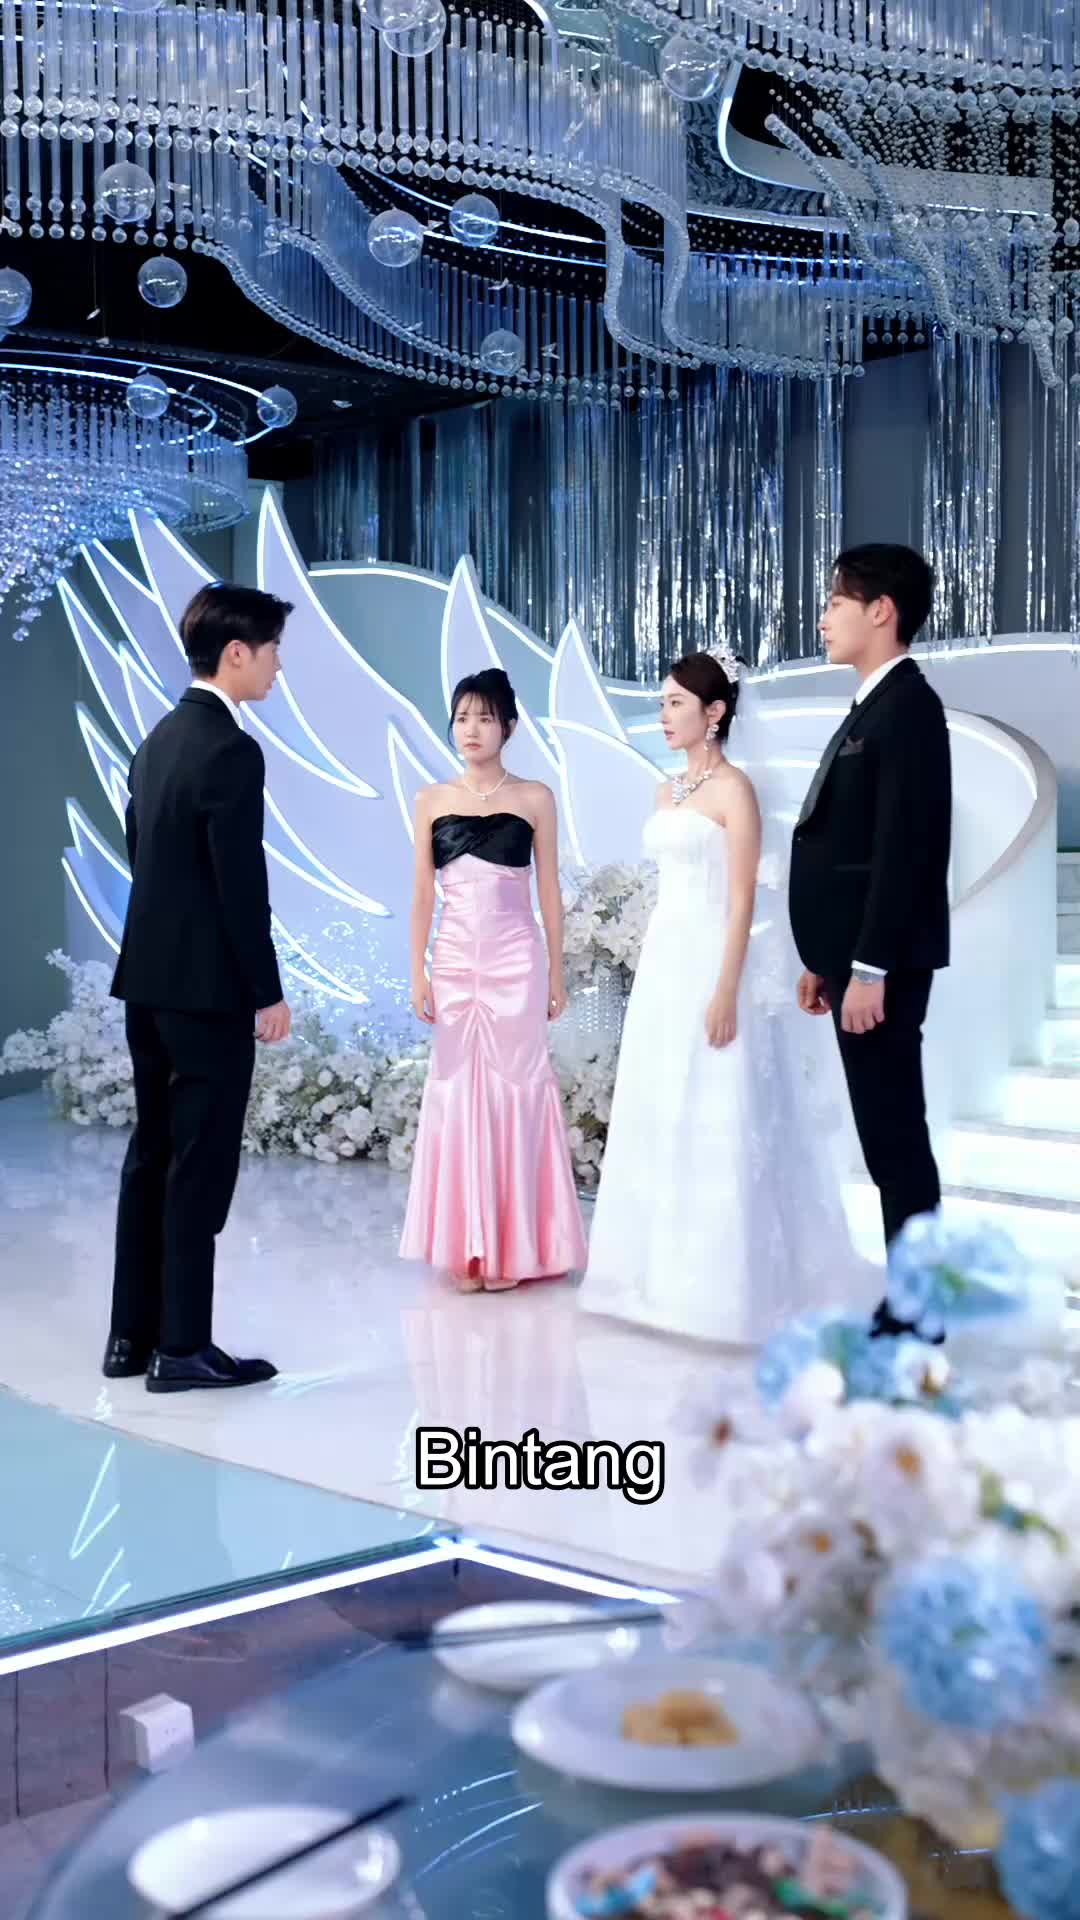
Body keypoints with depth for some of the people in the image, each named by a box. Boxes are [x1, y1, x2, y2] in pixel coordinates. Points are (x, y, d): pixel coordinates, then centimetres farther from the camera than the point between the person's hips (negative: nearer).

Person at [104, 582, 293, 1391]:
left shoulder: (160, 739, 12)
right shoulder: (231, 749, -16)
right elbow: (242, 885, -18)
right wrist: (268, 991, -12)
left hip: (149, 977, 9)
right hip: (207, 987, -9)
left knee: (151, 1158, 13)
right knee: (200, 1167, -2)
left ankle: (133, 1334, 19)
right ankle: (182, 1346, 4)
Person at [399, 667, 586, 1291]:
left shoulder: (535, 797, 2)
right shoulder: (433, 799, 7)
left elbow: (549, 891, 3)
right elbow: (423, 893, 8)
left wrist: (556, 972, 2)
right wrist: (418, 973, 3)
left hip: (517, 962, -2)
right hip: (455, 963, 2)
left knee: (515, 1089, 0)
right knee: (459, 1092, 4)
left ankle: (515, 1249, 10)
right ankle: (467, 1248, 13)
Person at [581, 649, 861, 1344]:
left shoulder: (735, 788, -10)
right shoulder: (669, 792, 14)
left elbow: (743, 899, -15)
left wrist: (727, 992, -20)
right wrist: (654, 971, 16)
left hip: (713, 964, -8)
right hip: (665, 965, 8)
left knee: (717, 1123, -4)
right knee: (662, 1119, 10)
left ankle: (726, 1280, 5)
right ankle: (672, 1267, 20)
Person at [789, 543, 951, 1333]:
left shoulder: (908, 706, -14)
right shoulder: (875, 707, 17)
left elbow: (902, 848, -20)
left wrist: (868, 969, -22)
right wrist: (828, 960, 18)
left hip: (882, 964, -10)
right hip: (858, 956, 10)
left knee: (895, 1133, -3)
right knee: (885, 1134, 12)